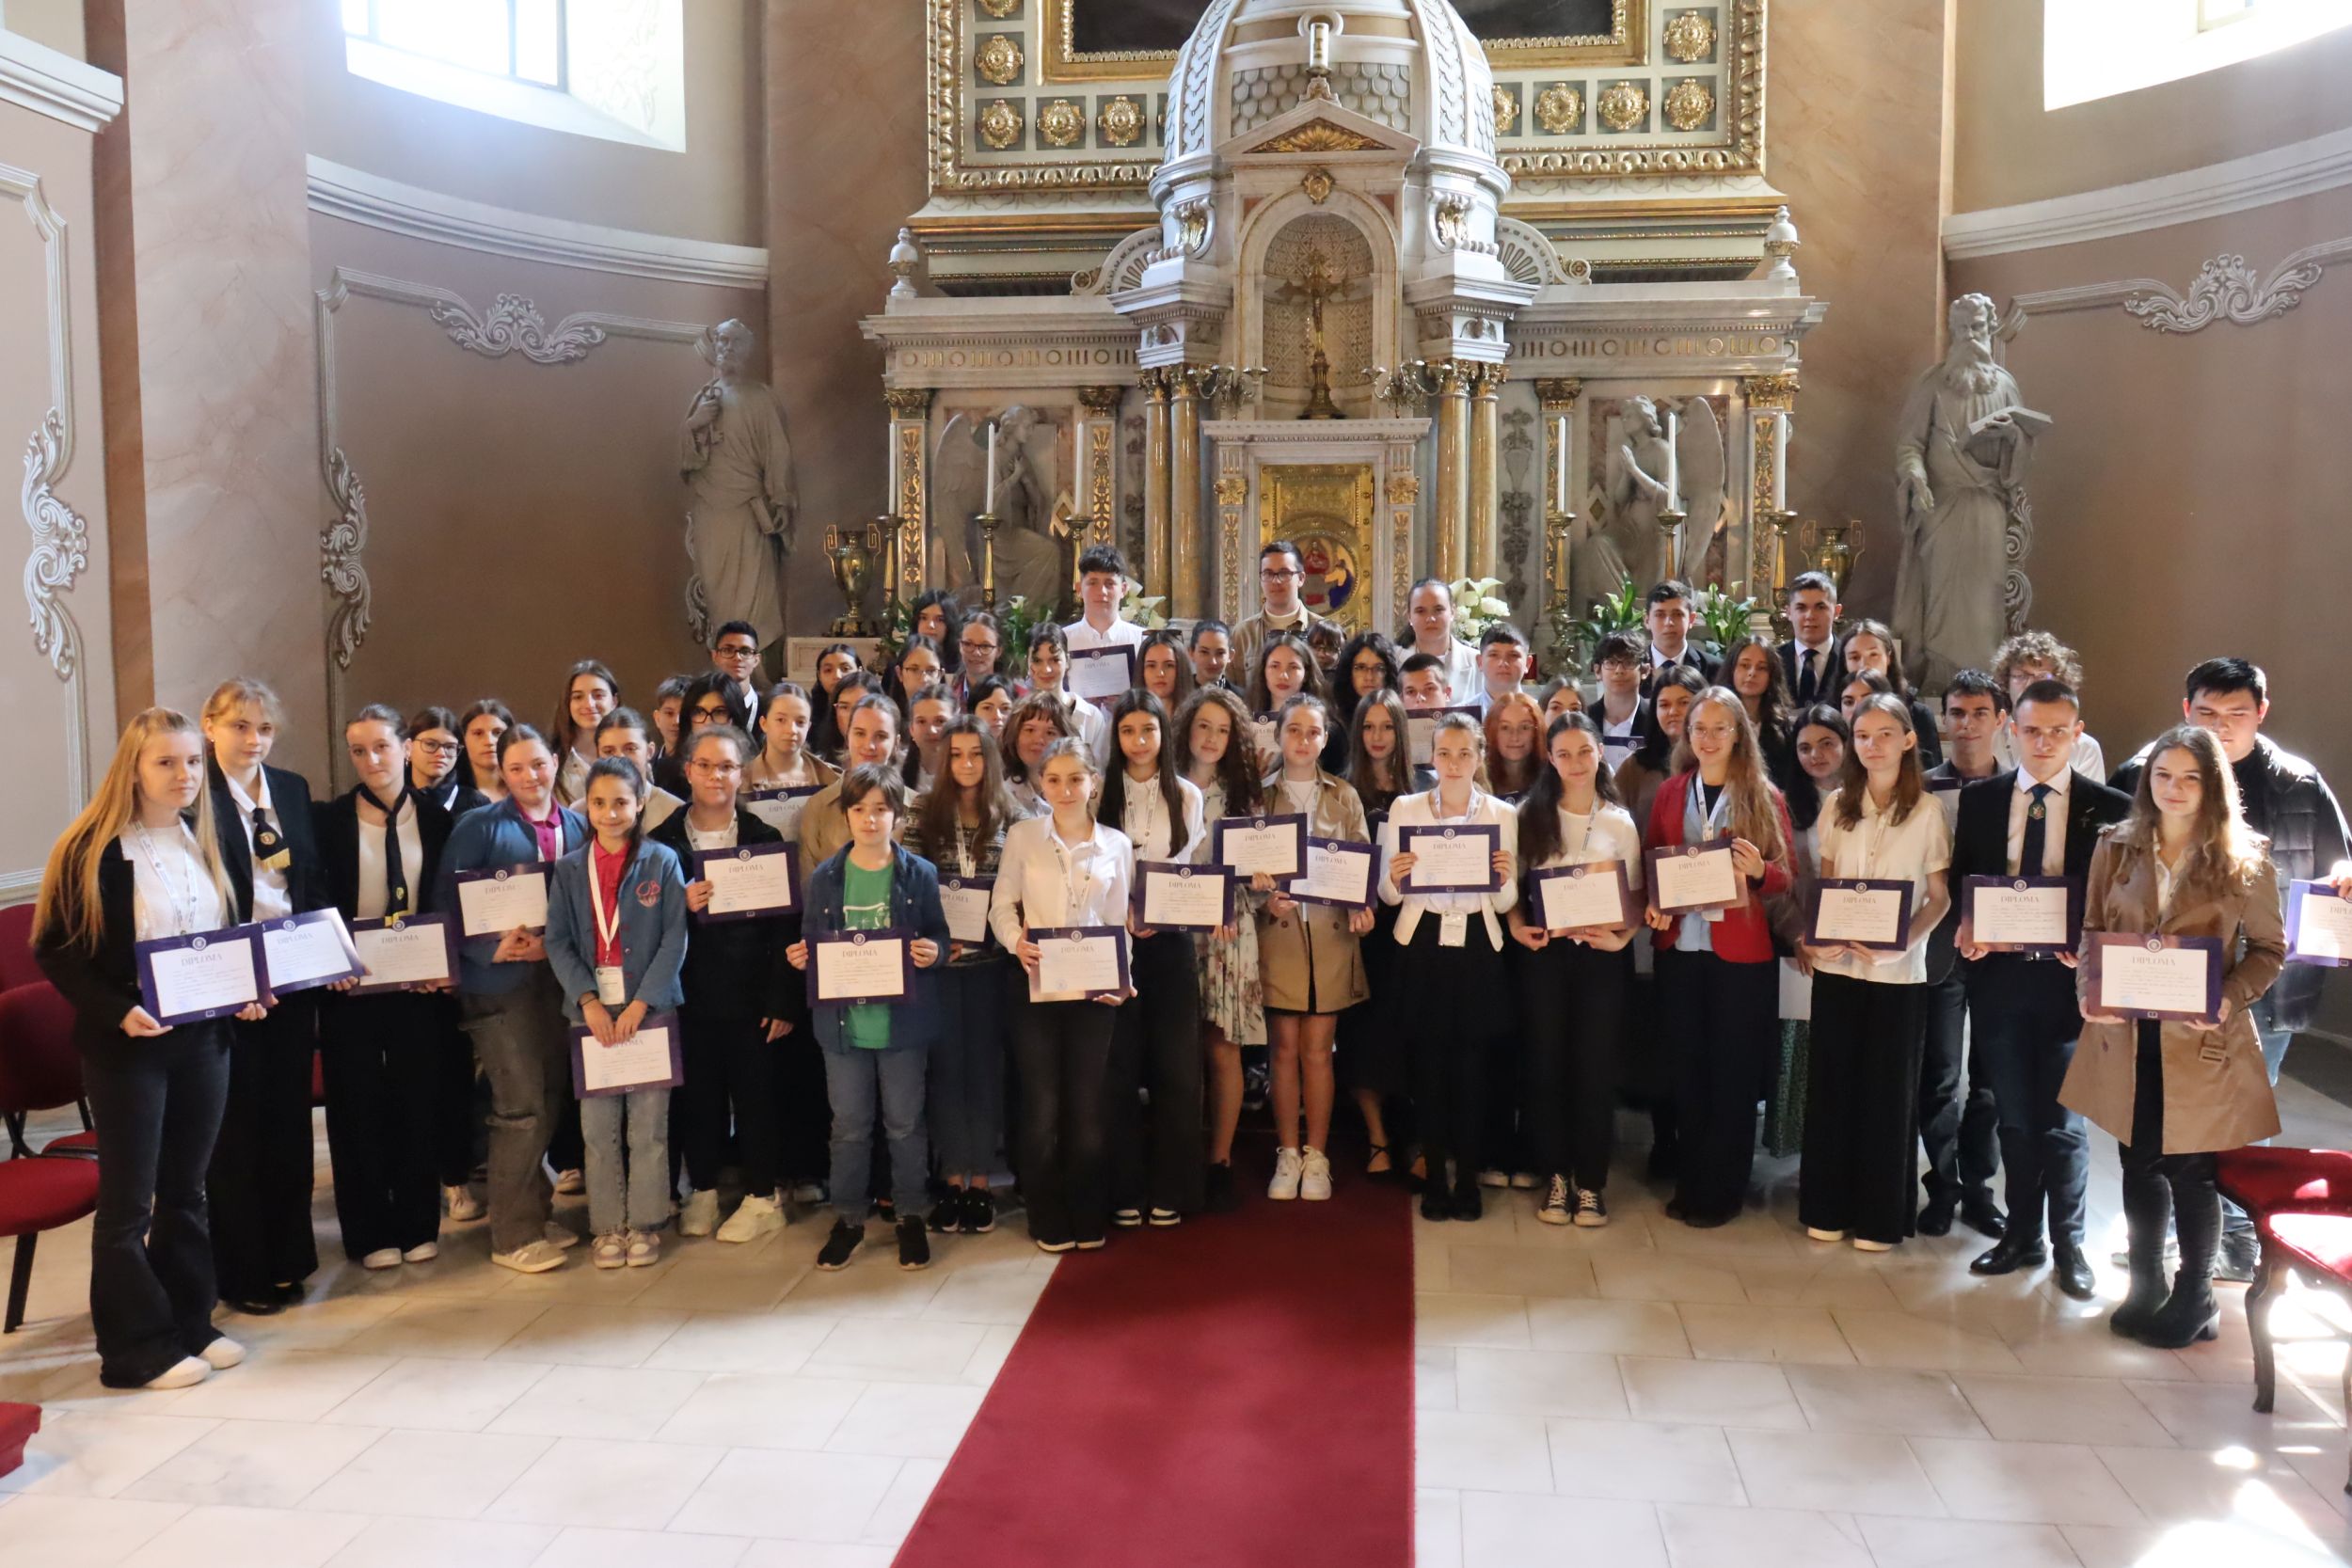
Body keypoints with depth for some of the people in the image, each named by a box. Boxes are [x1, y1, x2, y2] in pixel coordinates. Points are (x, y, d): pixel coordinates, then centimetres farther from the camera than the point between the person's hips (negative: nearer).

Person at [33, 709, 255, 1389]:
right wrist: (117, 1012, -22)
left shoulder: (202, 841, 8)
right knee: (128, 1200, 4)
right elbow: (55, 951, -11)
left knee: (186, 1190, 15)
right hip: (127, 1045, -6)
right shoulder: (92, 848, -12)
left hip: (204, 1036, 6)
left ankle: (190, 1324, 26)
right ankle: (135, 1349, 14)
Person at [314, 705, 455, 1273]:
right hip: (350, 985, -1)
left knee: (418, 1103, 9)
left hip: (418, 985, 1)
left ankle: (418, 1226, 21)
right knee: (357, 1108, 7)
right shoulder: (328, 819, -1)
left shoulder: (436, 819, 3)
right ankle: (370, 1233, 18)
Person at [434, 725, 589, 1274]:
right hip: (500, 981, -5)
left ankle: (534, 1213, 27)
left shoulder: (576, 826, 8)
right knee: (521, 1108, -5)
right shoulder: (478, 827, -4)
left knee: (548, 1101, 13)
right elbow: (446, 903, -7)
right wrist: (493, 948, -18)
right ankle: (512, 1235, 7)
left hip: (557, 976, 5)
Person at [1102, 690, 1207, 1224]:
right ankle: (1125, 1190, 11)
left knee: (1175, 1063, 1)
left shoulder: (1187, 796, 7)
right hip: (1114, 939, -1)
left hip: (1172, 939, 1)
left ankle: (1170, 1189, 12)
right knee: (1120, 1065, 1)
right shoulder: (1103, 795, 5)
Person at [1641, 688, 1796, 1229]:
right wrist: (1651, 906, -7)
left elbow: (1784, 876, -1)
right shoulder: (1670, 793, 8)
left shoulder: (1764, 796, 1)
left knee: (1733, 1075, 4)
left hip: (1741, 954, -2)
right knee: (1686, 1071, 9)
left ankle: (1722, 1190, 15)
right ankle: (1690, 1183, 20)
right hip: (1679, 949, 3)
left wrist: (1758, 870, -22)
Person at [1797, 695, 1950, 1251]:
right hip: (1836, 965, 3)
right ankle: (1828, 1207, 19)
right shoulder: (1837, 806, 5)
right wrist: (1818, 935, -7)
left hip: (1899, 971, -3)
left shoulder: (1927, 811, -4)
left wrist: (1902, 943, -18)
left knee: (1888, 1090, 6)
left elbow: (1940, 897, -2)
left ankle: (1881, 1216, 17)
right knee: (1831, 1083, 7)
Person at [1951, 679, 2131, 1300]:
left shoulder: (2109, 807, -1)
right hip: (1998, 975, 2)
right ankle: (2024, 1236, 26)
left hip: (2069, 979, -2)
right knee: (2015, 1118, 13)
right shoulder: (1979, 799, 4)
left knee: (2062, 1121, 6)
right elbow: (1959, 881, 7)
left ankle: (2068, 1244, 21)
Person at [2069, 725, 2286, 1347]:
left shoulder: (2244, 860, -5)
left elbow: (2269, 948, 0)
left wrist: (2231, 999, -17)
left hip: (2202, 1040, -2)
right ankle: (2146, 1288, 30)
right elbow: (2092, 930, 7)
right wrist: (2090, 988, -10)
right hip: (2127, 1033, 3)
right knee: (2139, 1164, 13)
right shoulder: (2116, 847, 3)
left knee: (2191, 1170, 7)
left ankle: (2193, 1298, 27)